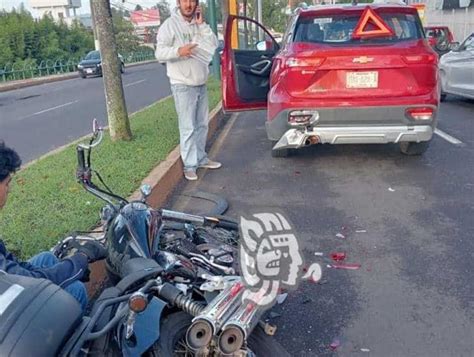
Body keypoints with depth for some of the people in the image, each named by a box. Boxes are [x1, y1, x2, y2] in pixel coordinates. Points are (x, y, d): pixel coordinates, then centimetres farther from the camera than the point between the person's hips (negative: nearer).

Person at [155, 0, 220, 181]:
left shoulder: (199, 24, 9)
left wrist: (202, 25, -8)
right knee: (188, 127, -5)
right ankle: (190, 165, 4)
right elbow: (159, 53, -14)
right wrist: (178, 51, -33)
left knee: (202, 124, 14)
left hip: (201, 84, 6)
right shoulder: (170, 24, -8)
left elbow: (214, 46, -1)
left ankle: (201, 158, 27)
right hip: (183, 86, -6)